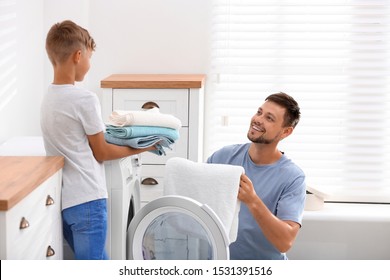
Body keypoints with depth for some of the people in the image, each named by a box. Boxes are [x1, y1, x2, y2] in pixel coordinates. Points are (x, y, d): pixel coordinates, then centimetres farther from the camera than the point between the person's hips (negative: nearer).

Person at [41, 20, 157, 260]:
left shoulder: (48, 98, 9)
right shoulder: (85, 99, -16)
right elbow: (101, 153, -8)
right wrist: (140, 148, 4)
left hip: (61, 201, 8)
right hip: (86, 200, -8)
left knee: (99, 266, 19)